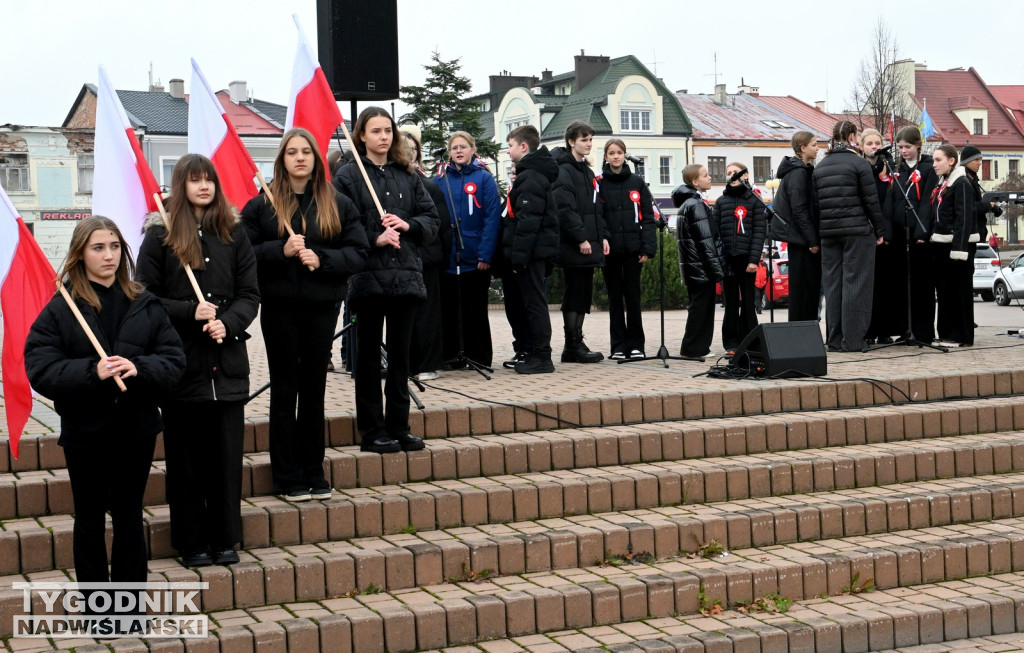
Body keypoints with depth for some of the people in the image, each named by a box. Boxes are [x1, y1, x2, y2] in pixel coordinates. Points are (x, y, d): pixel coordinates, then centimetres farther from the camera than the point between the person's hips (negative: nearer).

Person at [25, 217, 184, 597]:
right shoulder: (60, 309, -6)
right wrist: (91, 371, -26)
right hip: (85, 431, -2)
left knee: (129, 518, 13)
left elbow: (174, 360, -2)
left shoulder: (145, 305, 2)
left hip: (136, 429, 2)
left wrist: (138, 368, -21)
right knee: (90, 522, 10)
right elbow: (39, 370, -12)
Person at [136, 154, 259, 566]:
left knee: (226, 452, 5)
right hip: (180, 360, -2)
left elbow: (249, 295, 7)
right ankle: (191, 542, 12)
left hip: (227, 361, 2)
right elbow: (145, 296, -2)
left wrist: (227, 323, -12)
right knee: (186, 455, 3)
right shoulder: (160, 236, 2)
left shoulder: (233, 234, 9)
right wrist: (190, 312, -16)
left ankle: (224, 539, 15)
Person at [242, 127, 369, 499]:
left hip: (321, 307, 2)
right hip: (279, 307, -1)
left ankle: (314, 473, 18)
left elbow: (357, 252, 0)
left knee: (314, 391, 8)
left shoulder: (338, 205, 7)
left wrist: (321, 258, -15)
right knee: (285, 391, 4)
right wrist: (280, 250, -18)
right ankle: (288, 477, 11)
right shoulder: (261, 205, 3)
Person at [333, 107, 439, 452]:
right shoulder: (347, 177, -1)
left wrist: (409, 225, -7)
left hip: (406, 275, 4)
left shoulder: (408, 175, 12)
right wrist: (374, 239, -19)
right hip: (368, 277, -4)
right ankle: (372, 431, 10)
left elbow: (432, 219, 11)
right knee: (369, 356, 4)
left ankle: (398, 427, 18)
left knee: (400, 354, 9)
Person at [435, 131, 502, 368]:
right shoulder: (441, 180, 7)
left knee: (475, 309, 5)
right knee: (447, 308, 8)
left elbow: (492, 217, -8)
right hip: (446, 257, 3)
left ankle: (478, 357, 13)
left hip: (474, 257, -3)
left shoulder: (484, 178, -1)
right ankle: (447, 355, 17)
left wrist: (486, 254, -15)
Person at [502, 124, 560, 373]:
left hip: (531, 251, -10)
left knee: (533, 302, -7)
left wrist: (518, 254, -23)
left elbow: (528, 220, -22)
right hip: (534, 251, 10)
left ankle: (541, 357, -4)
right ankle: (530, 352, 19)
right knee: (521, 302, 14)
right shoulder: (533, 174, 18)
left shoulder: (530, 177, -14)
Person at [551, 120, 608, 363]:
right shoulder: (564, 170, -9)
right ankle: (573, 346, 0)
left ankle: (576, 344, 14)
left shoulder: (587, 171, 20)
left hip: (589, 244, 9)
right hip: (572, 246, -9)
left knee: (584, 295, 9)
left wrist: (602, 236, 12)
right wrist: (581, 238, -20)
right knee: (574, 294, -5)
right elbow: (565, 209, -18)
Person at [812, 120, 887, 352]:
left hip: (828, 233, 5)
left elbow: (815, 202, 10)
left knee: (832, 284, 7)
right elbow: (871, 201, -7)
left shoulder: (819, 167, 11)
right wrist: (880, 231, 1)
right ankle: (852, 340, -5)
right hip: (857, 231, -5)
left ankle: (834, 339, 9)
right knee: (855, 283, -3)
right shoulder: (859, 163, -6)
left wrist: (818, 235, 13)